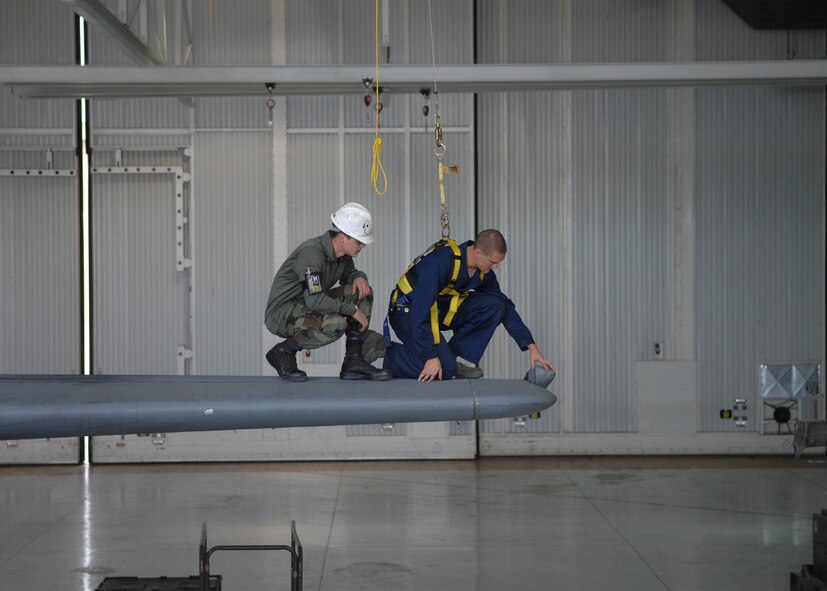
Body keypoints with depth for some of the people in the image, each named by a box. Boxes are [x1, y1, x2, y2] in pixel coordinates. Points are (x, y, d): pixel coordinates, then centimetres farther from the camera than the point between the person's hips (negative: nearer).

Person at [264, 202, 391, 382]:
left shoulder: (342, 253, 0)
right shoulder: (312, 252, -27)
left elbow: (348, 274, 22)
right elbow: (315, 300, -32)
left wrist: (359, 277, -4)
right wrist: (352, 309, -23)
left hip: (309, 305, 9)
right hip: (281, 312, -9)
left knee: (363, 292, -3)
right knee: (335, 324, -34)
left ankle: (354, 362, -3)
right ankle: (283, 352, -11)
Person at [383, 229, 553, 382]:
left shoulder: (483, 272, -6)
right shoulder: (439, 261, -31)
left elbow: (506, 307, 2)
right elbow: (420, 311, -32)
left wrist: (532, 347, -3)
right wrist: (431, 357, -31)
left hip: (441, 309, 7)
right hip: (408, 311, -7)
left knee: (494, 306, -13)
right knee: (443, 369, -27)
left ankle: (451, 358, -4)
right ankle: (391, 354, -2)